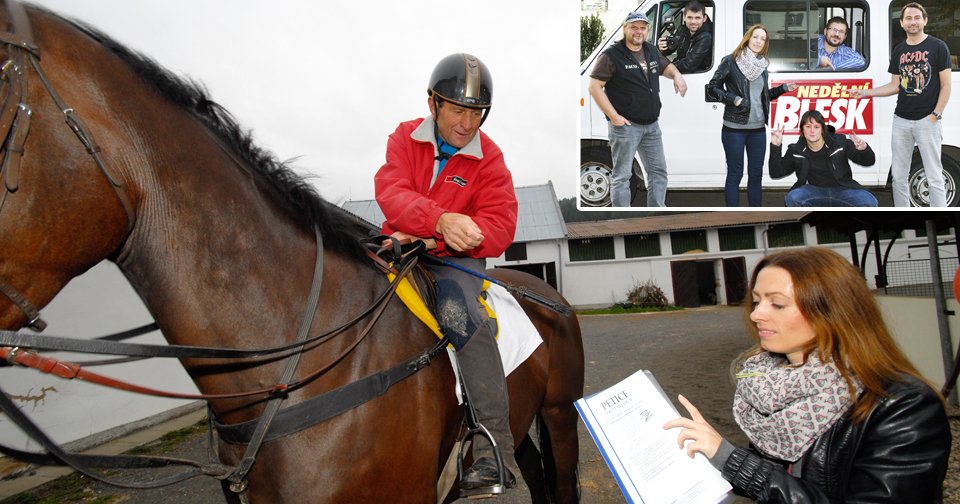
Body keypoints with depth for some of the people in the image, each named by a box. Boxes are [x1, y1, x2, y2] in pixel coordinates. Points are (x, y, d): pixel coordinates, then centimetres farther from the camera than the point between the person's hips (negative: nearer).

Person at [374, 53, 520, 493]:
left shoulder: (489, 159, 0)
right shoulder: (404, 138, 3)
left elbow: (500, 228, -11)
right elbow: (391, 192, -15)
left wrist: (430, 240, -24)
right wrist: (441, 220, -36)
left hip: (455, 257, -3)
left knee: (460, 314, -32)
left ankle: (496, 449, -28)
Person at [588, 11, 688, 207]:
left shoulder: (652, 51, 11)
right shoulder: (612, 55, -11)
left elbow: (666, 66, 29)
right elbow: (594, 86, -15)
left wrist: (677, 75, 4)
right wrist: (613, 116, -19)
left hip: (651, 125, 8)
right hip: (625, 126, -7)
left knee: (658, 171, 13)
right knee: (622, 175, -1)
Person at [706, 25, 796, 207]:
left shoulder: (762, 65, 10)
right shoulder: (730, 61, -6)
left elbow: (763, 95, 18)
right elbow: (712, 87, -6)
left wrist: (783, 88, 6)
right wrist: (734, 99, -15)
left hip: (758, 129, 6)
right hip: (734, 129, -6)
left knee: (756, 173, 11)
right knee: (735, 174, 0)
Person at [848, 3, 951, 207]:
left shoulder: (937, 47, -2)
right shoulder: (898, 50, 11)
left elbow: (946, 86, -3)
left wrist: (935, 115, -12)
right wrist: (865, 93, 3)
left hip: (927, 121, -4)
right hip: (901, 120, 4)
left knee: (934, 177, -2)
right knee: (898, 176, 7)